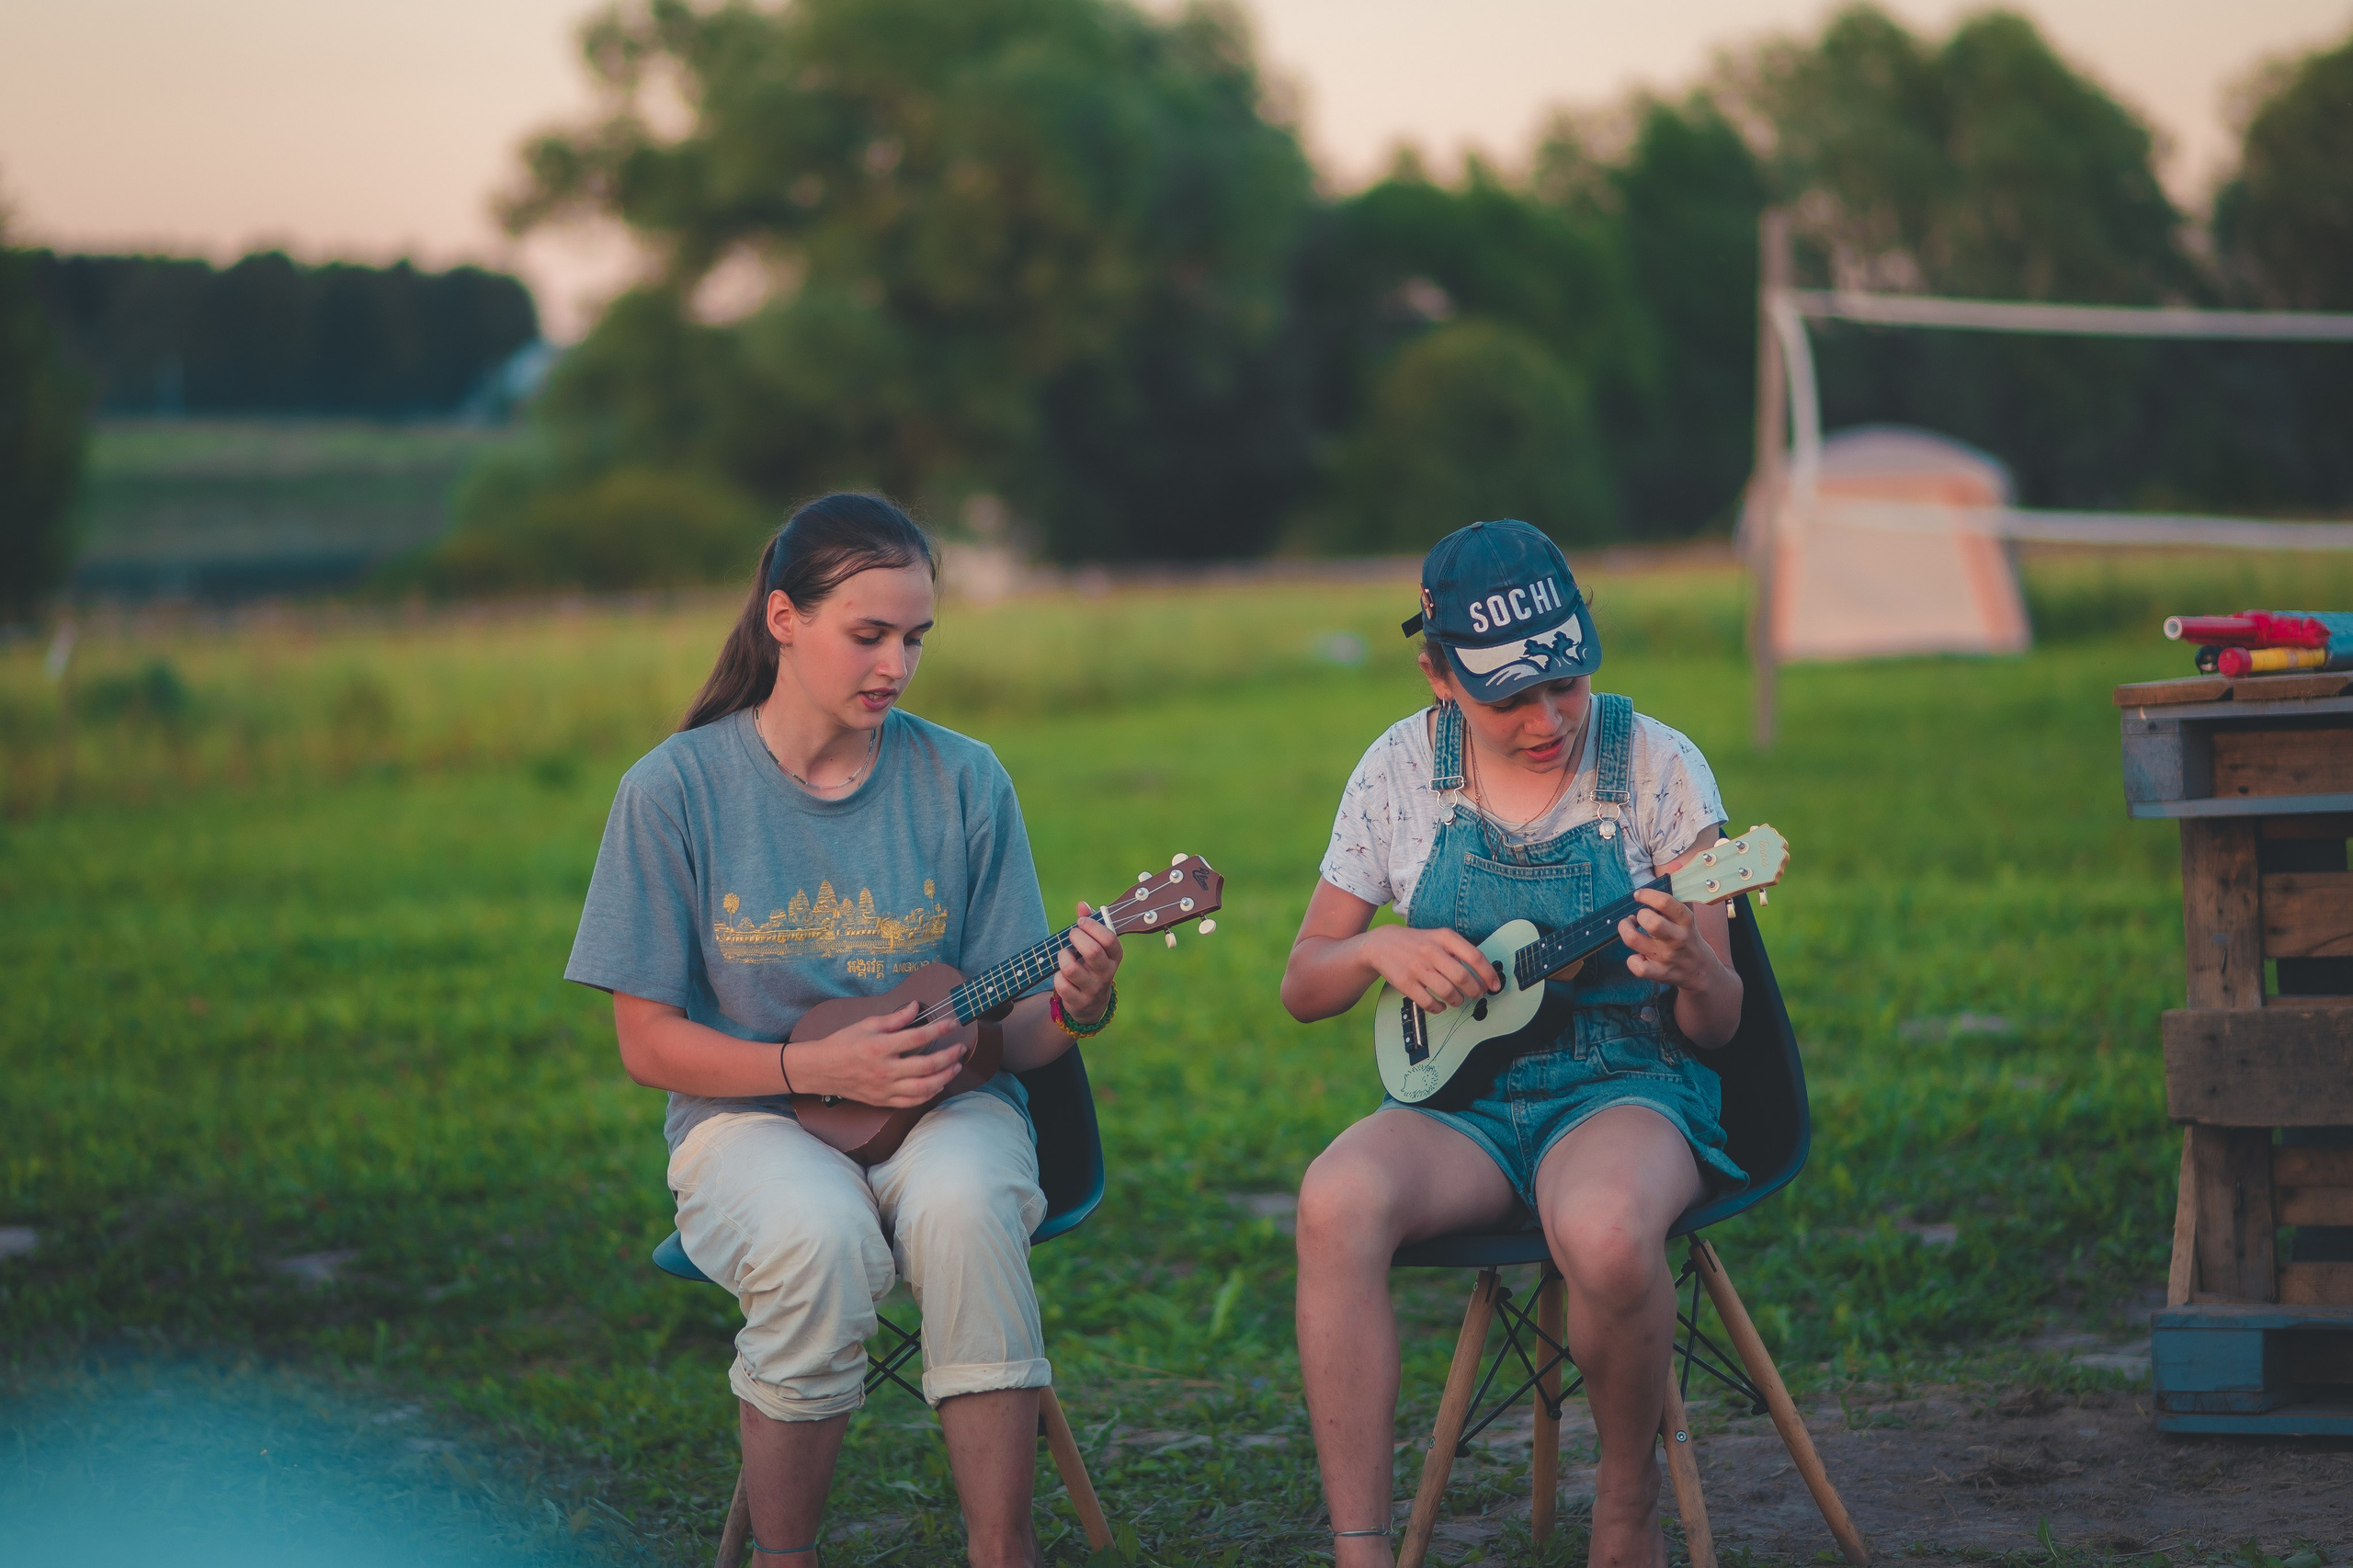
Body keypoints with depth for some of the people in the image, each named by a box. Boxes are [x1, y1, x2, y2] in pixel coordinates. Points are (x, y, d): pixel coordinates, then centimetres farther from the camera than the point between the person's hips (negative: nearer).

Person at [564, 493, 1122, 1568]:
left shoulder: (961, 781, 1)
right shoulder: (677, 790, -5)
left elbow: (1008, 1030, 2)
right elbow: (648, 1042, -3)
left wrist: (1072, 1010, -22)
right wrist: (819, 1067, -17)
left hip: (940, 1109, 1)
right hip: (753, 1117, -1)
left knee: (965, 1206, -35)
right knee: (819, 1237, -36)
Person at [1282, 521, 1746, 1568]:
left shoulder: (1655, 766, -4)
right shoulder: (1401, 770, 2)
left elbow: (1717, 1028, -3)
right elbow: (1303, 989, 10)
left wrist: (1693, 972, -27)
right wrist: (1379, 949, -13)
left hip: (1624, 1088, -2)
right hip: (1459, 1099, 2)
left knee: (1604, 1230, -38)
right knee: (1337, 1203, -33)